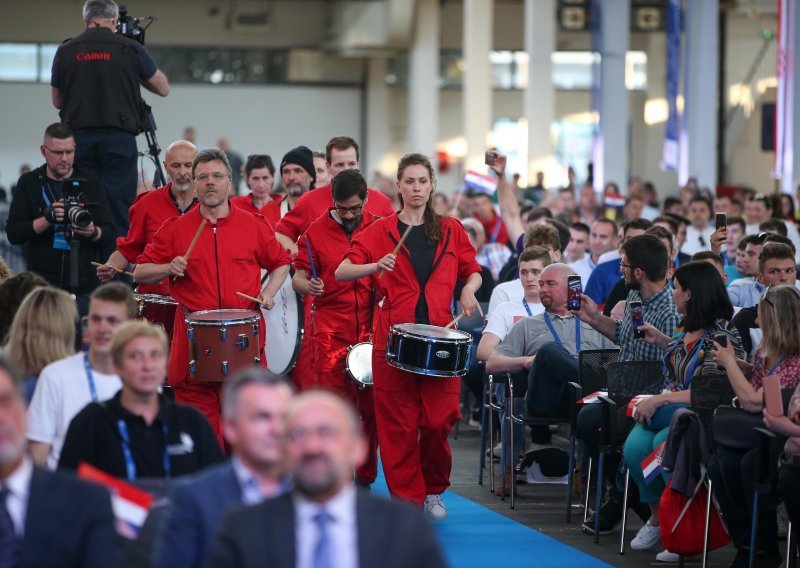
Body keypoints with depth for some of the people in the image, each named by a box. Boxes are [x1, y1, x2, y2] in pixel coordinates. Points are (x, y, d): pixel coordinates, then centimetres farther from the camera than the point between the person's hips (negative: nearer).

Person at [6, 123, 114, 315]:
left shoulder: (89, 181, 6)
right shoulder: (29, 183, 5)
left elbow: (109, 234, 5)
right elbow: (13, 234, -2)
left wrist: (93, 232, -18)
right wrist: (48, 219, -17)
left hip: (84, 287, 1)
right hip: (43, 287, -1)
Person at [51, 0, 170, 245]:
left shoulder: (66, 51, 7)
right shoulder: (130, 49, 2)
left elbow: (57, 101, 18)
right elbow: (163, 88, 13)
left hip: (79, 137, 2)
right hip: (119, 137, -2)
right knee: (118, 207, -2)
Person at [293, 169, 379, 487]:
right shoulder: (316, 232, 2)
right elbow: (298, 279, 2)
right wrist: (307, 286, -21)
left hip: (371, 330, 1)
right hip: (331, 332, -1)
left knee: (370, 407, 4)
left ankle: (365, 478, 16)